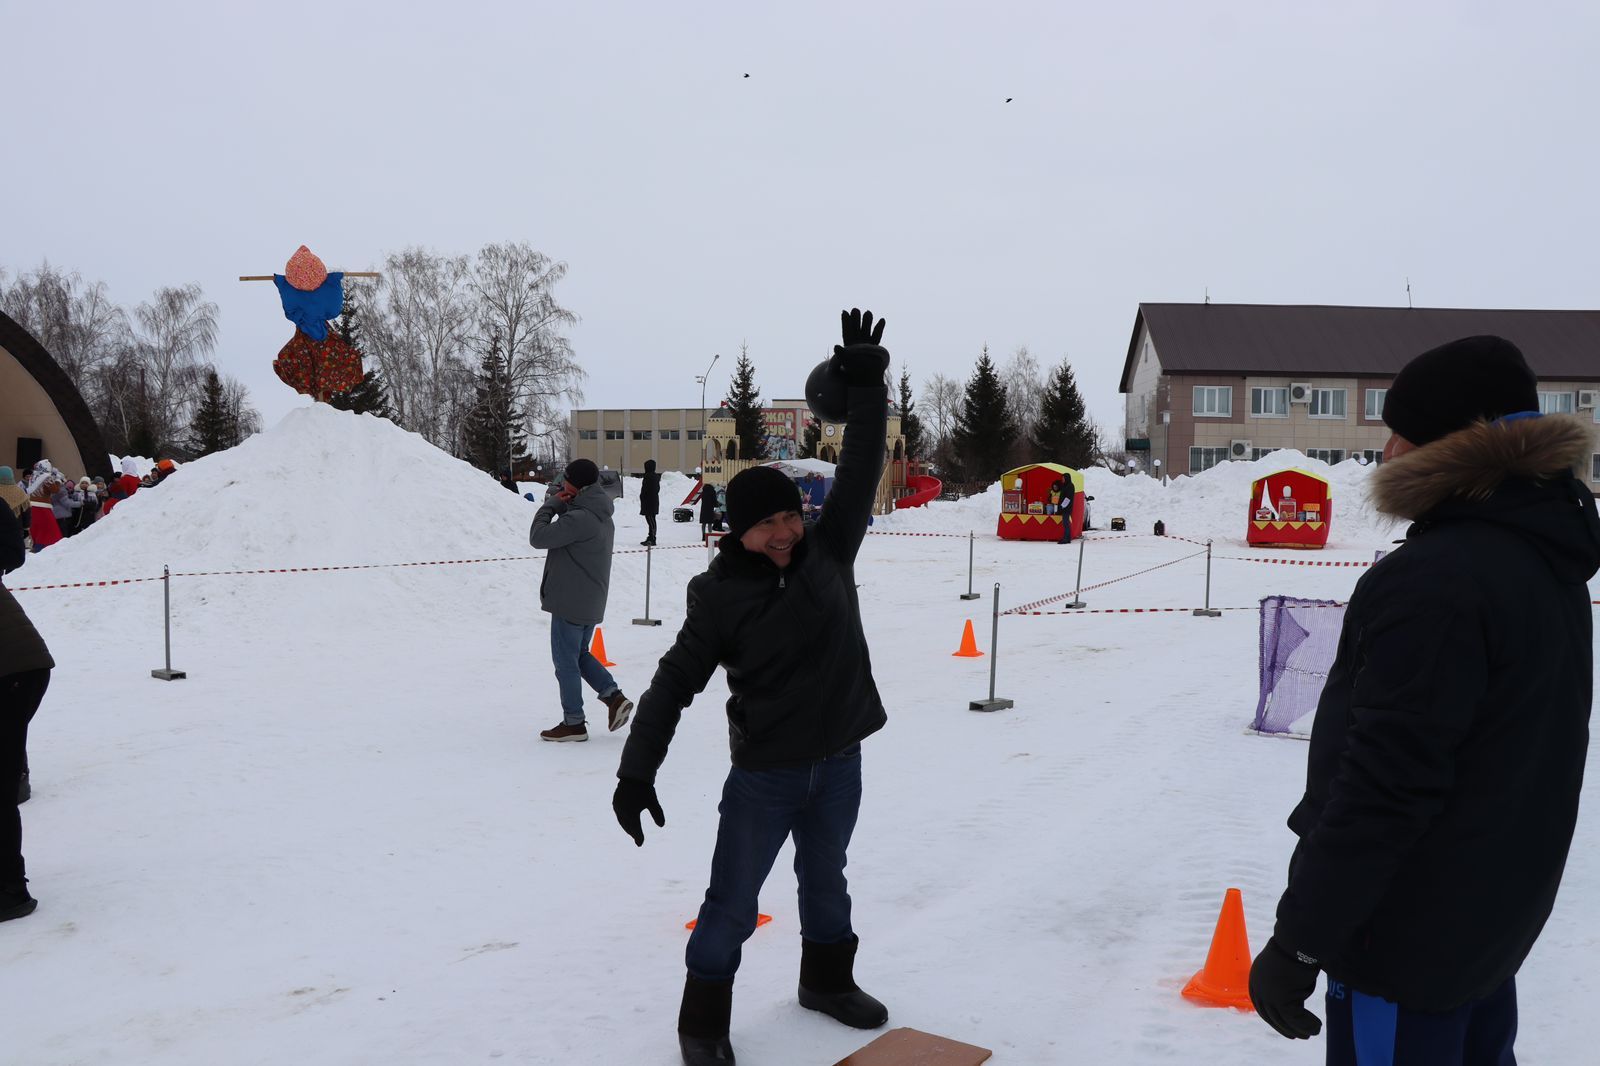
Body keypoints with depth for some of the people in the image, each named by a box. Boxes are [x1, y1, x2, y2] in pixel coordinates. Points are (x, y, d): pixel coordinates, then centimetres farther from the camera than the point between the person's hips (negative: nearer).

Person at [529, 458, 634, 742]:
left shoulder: (579, 518, -22)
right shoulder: (602, 516, 10)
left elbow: (538, 537, -20)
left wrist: (551, 504, -8)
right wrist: (557, 504, 3)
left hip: (570, 603, -9)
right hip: (591, 602, 9)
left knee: (566, 662, 2)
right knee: (580, 654, 22)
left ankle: (573, 723, 10)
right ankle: (614, 697, 11)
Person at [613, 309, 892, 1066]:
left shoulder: (828, 555, -4)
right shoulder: (721, 597, -13)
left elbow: (859, 475, -5)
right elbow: (674, 684, -13)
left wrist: (867, 387, -12)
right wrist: (636, 771, -19)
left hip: (839, 761, 4)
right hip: (765, 773, -4)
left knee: (825, 881, 23)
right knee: (733, 903, 4)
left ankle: (827, 981, 45)